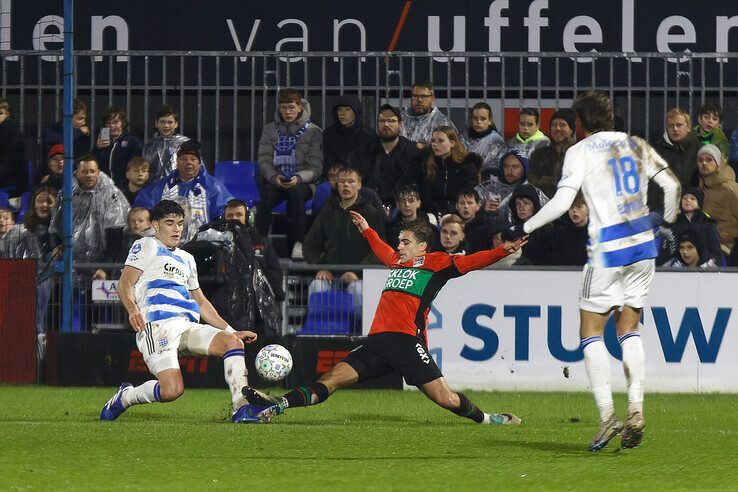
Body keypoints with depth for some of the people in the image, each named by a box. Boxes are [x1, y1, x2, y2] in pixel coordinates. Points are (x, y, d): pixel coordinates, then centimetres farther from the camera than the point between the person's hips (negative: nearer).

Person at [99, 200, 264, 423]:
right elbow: (125, 284, -1)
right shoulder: (147, 246, 10)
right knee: (172, 390, -24)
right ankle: (124, 398, 3)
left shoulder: (186, 259, 31)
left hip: (189, 326, 7)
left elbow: (201, 302, 35)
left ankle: (241, 409, -19)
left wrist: (232, 331, 28)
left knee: (232, 342, -17)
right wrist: (132, 309, -23)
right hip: (157, 325, -7)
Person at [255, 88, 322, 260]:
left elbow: (316, 166, -1)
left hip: (302, 182, -1)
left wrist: (298, 178, -21)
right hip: (276, 180, 1)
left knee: (296, 191, -38)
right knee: (267, 193, -34)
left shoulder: (313, 131, 7)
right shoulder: (270, 130, 14)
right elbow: (264, 160, 4)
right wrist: (274, 177, -17)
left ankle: (298, 243, -36)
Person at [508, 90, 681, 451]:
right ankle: (636, 410, -1)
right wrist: (668, 219, 26)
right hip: (643, 245, 5)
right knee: (628, 329, 13)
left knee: (591, 331, 3)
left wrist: (524, 228, -2)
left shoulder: (580, 152, -5)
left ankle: (606, 414, -10)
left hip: (608, 250, -5)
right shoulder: (636, 145, 10)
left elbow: (561, 202, -14)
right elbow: (671, 184, 9)